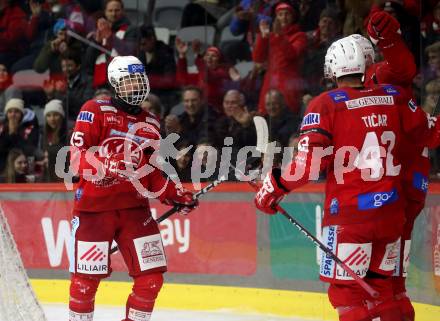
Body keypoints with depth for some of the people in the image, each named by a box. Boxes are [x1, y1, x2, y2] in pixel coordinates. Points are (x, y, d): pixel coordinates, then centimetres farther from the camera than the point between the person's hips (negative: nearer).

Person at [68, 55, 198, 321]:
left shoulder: (150, 123, 14)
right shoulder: (95, 111, -4)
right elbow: (77, 157, -14)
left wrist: (175, 196, 6)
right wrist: (112, 163, -30)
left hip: (134, 207, 5)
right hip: (95, 206, -5)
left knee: (152, 275, -2)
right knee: (86, 278, -5)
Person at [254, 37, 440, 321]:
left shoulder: (325, 105, -8)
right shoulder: (395, 97, 3)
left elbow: (310, 163, -14)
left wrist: (275, 187, -2)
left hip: (349, 213, -5)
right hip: (391, 210, 5)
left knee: (346, 289, 1)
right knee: (379, 286, 16)